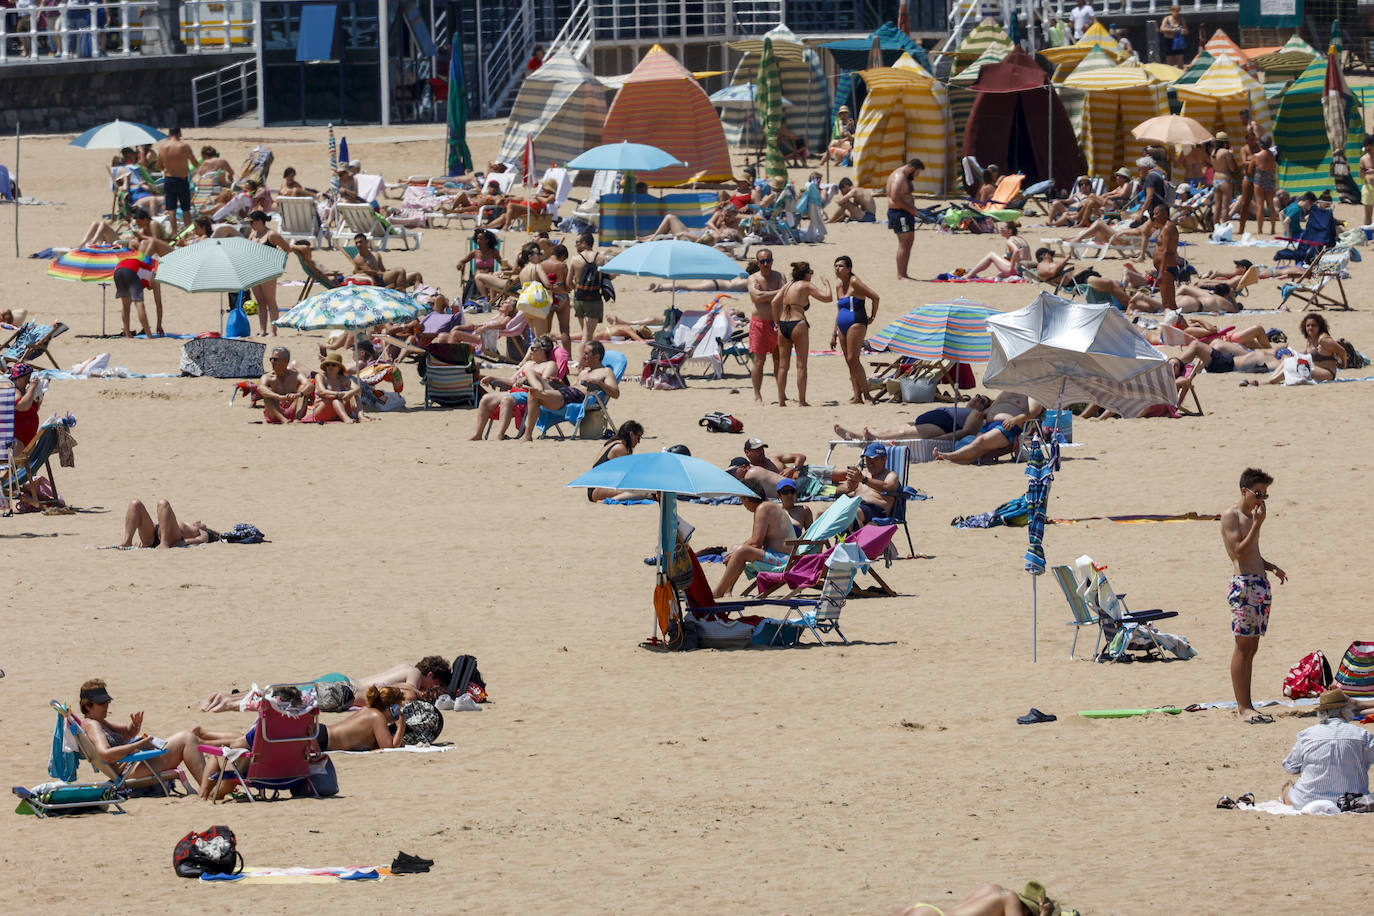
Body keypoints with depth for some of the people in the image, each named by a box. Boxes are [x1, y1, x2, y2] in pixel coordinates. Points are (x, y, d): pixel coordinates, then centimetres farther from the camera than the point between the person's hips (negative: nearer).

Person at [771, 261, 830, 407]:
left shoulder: (788, 285, 13)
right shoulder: (806, 286, -3)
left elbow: (774, 302, 4)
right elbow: (828, 297, -7)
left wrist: (777, 322, 11)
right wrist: (827, 284, 12)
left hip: (782, 325, 5)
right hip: (798, 325, -5)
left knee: (782, 365, 8)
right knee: (801, 366, 1)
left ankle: (781, 400, 7)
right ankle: (802, 401, 1)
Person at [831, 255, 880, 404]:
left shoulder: (854, 282, -9)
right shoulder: (839, 285, 16)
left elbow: (875, 297, -13)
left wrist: (872, 317, -2)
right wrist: (834, 334, 20)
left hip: (856, 324, -9)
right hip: (843, 327, 9)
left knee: (853, 359, -16)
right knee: (849, 362, 4)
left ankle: (866, 393, -12)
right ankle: (857, 396, 4)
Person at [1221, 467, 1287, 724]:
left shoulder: (1252, 516, 19)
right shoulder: (1231, 516, -7)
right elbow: (1240, 551, -16)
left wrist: (1272, 568, 10)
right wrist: (1257, 524, -16)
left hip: (1261, 584, 9)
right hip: (1243, 584, -9)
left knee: (1252, 647, 9)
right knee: (1243, 646, -8)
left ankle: (1245, 705, 11)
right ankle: (1243, 707, -8)